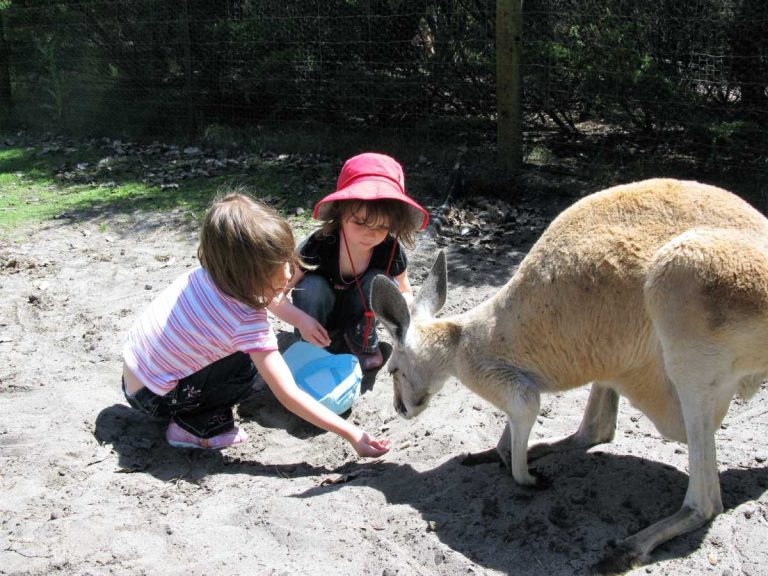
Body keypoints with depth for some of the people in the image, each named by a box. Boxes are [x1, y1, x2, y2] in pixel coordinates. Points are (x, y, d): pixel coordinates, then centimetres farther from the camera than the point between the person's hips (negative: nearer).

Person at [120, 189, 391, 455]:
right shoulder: (247, 322, -31)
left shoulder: (211, 272, -12)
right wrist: (351, 433, -26)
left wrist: (301, 318, 3)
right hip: (153, 398, -7)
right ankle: (192, 427, -2)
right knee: (247, 366, -16)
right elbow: (289, 395, -28)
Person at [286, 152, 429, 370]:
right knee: (312, 286, -34)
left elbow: (406, 292, -6)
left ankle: (363, 341, -4)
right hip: (320, 312, -2)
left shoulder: (391, 251, -25)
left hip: (359, 312, 2)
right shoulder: (318, 246, -32)